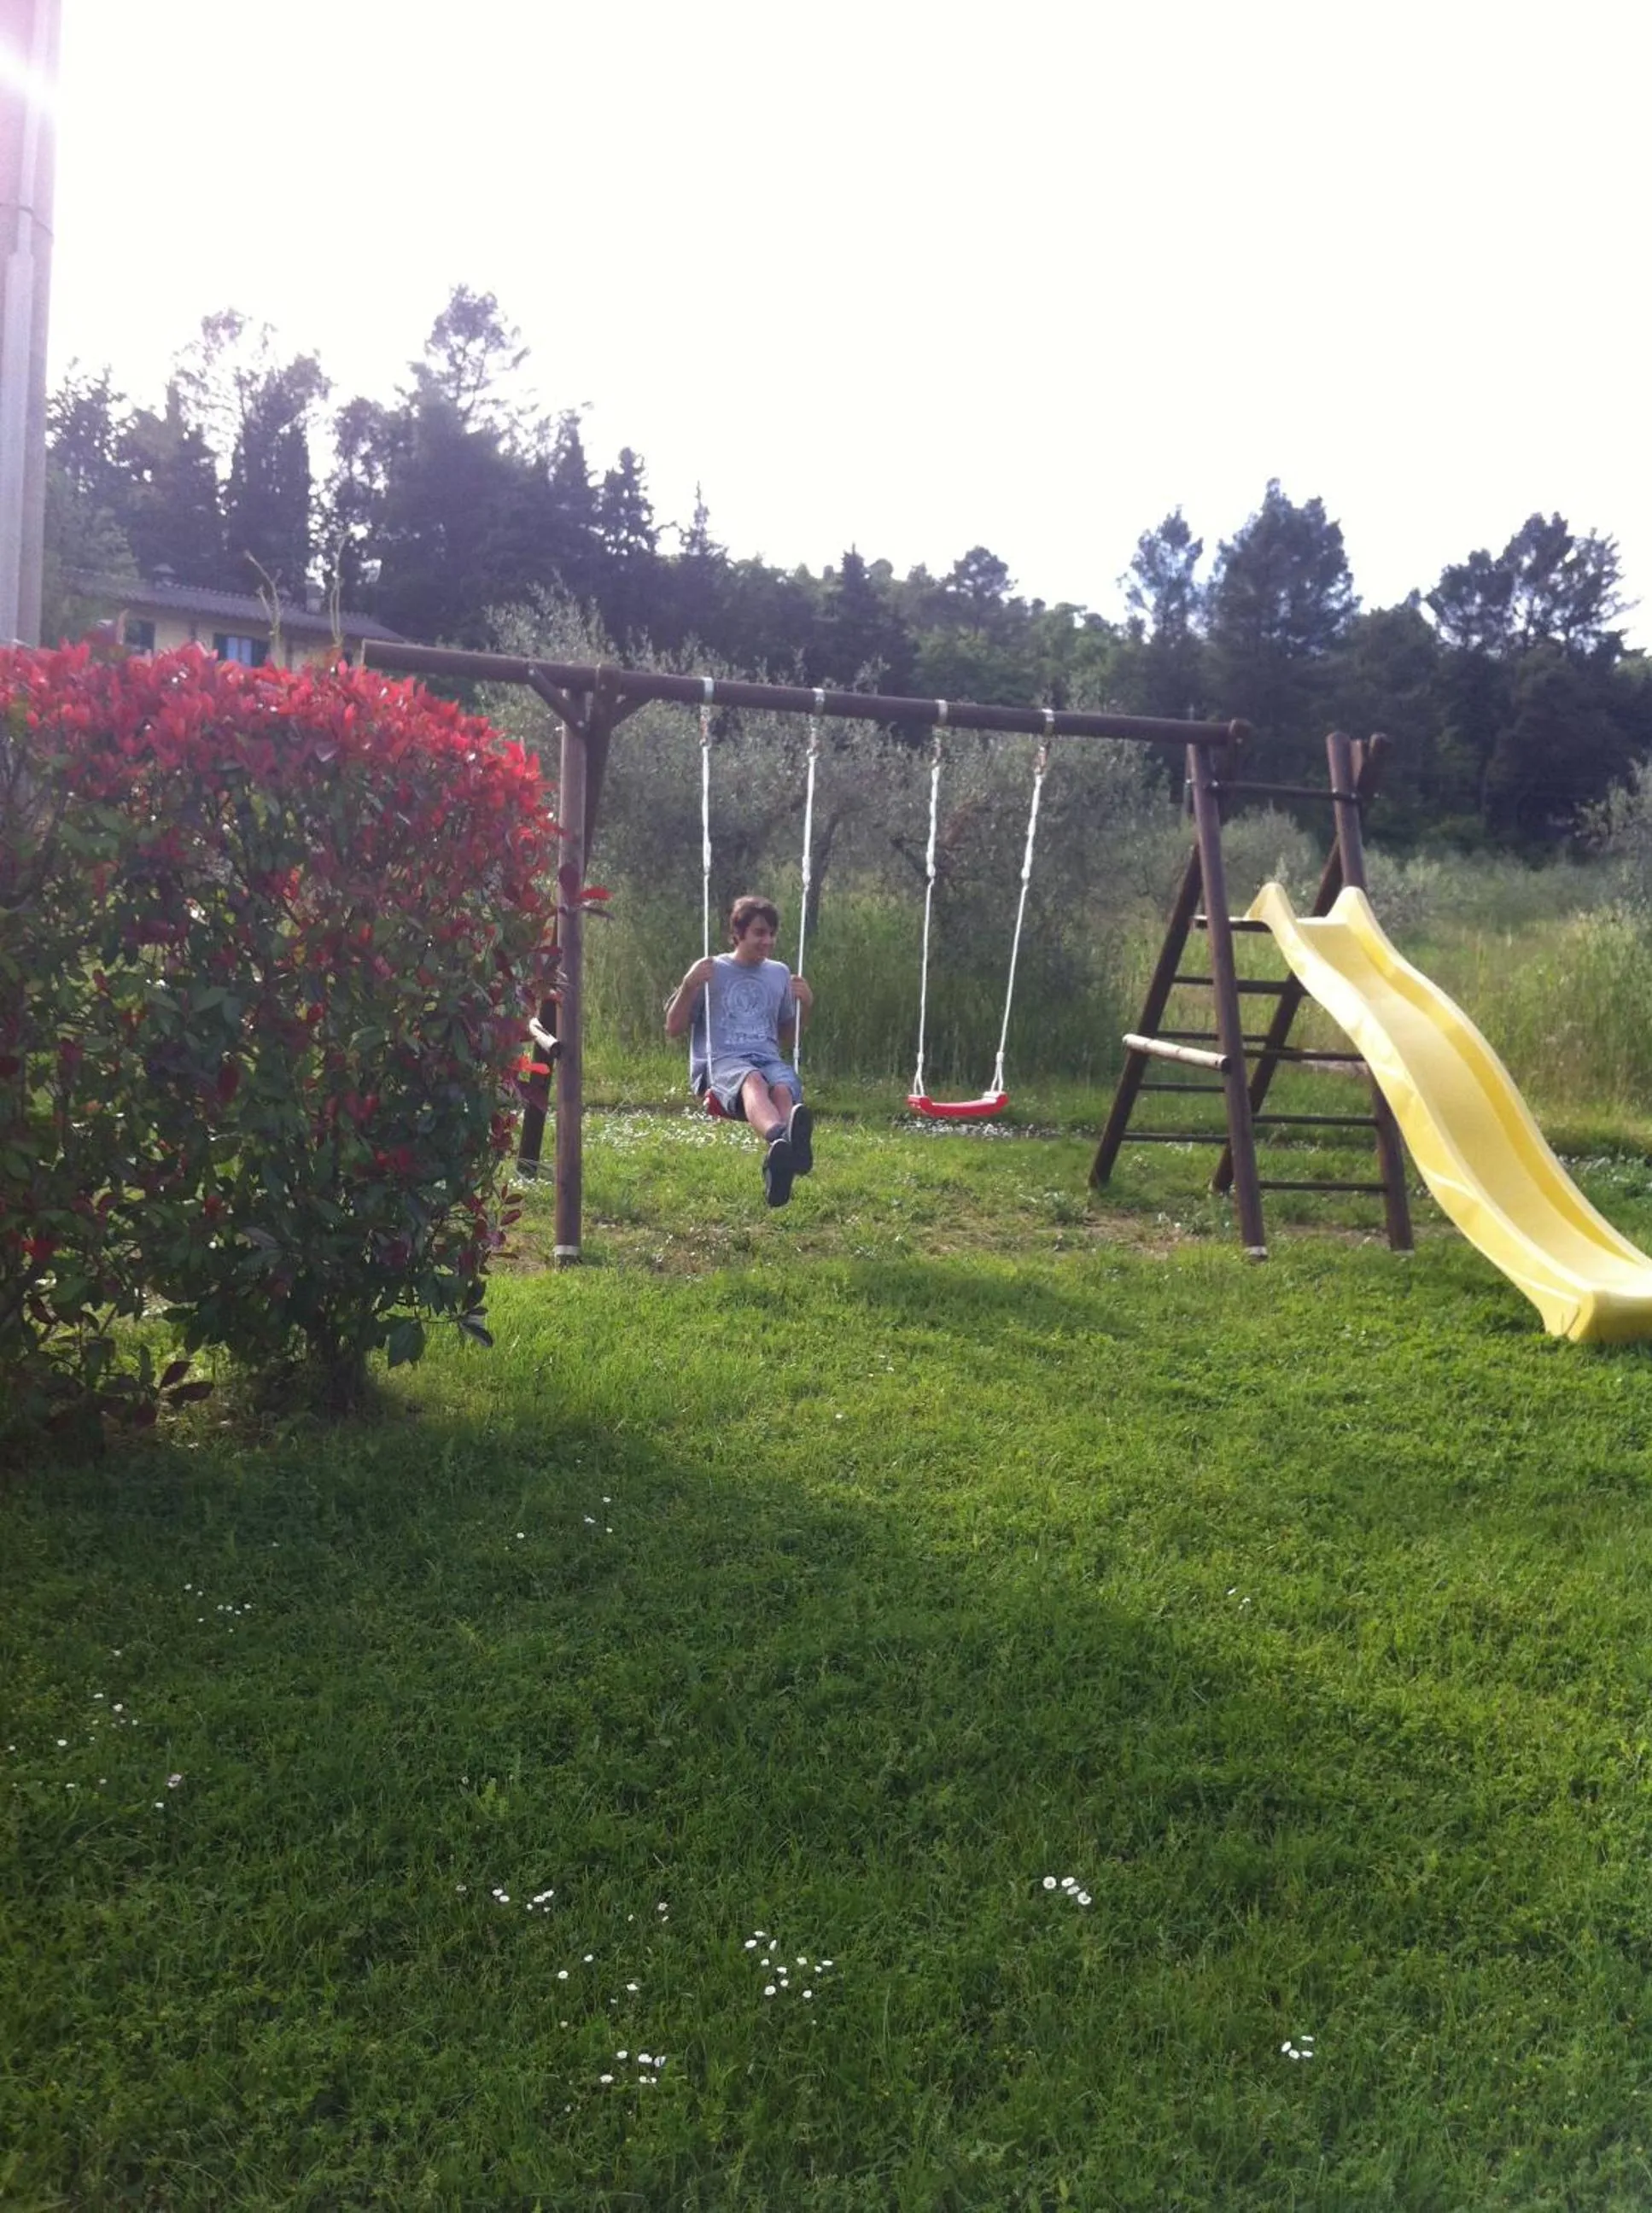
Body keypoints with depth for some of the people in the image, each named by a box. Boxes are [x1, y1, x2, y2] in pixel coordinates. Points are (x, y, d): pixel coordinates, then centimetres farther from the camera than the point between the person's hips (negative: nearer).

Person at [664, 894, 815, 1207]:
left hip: (769, 1059, 3)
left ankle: (778, 1165, -69)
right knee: (752, 1079, -41)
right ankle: (779, 1138, -75)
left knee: (784, 1088, -37)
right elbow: (673, 1029, 11)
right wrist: (689, 986, -4)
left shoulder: (780, 974, 24)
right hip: (720, 1062, -3)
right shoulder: (711, 970, 13)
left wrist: (804, 1005, 12)